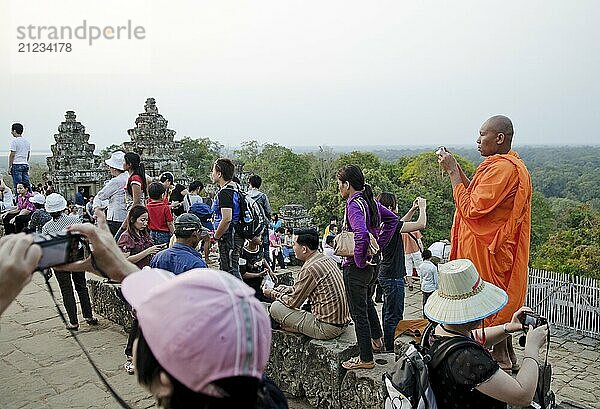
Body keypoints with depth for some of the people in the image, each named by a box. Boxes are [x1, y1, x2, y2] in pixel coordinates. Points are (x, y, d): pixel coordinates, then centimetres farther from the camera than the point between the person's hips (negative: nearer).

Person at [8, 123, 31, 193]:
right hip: (25, 165, 7)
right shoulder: (27, 141, 13)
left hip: (17, 164, -6)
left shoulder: (14, 140, -8)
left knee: (17, 186, -5)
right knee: (27, 185, 6)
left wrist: (9, 167, -7)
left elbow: (12, 155, -11)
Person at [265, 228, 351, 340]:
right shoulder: (327, 260, 8)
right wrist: (279, 289, 19)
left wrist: (273, 294, 8)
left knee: (276, 307, -6)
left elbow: (293, 302, -8)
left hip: (327, 328, -9)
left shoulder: (310, 269, -19)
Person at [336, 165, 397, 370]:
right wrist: (379, 244, 13)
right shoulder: (371, 201, 5)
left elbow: (361, 235, -37)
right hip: (374, 264, 9)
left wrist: (360, 260, -23)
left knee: (359, 312, 5)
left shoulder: (354, 205, -21)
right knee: (367, 301, 30)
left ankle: (366, 359, 17)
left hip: (356, 268, -9)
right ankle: (377, 340, 46)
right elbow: (393, 219, 18)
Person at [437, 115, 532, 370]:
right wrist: (456, 169, 8)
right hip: (492, 250, 11)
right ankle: (508, 358, 29)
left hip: (489, 252, -11)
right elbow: (478, 197, 15)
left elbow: (472, 208, -23)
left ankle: (501, 358, 14)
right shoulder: (510, 165, 14)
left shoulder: (502, 168, -21)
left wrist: (453, 172, -18)